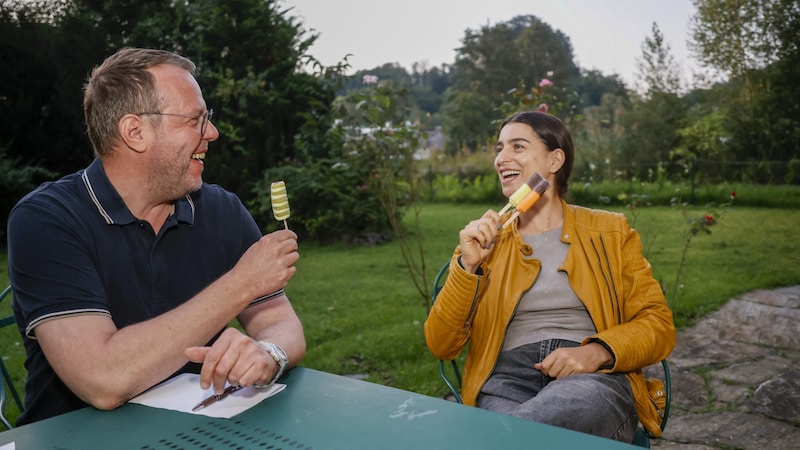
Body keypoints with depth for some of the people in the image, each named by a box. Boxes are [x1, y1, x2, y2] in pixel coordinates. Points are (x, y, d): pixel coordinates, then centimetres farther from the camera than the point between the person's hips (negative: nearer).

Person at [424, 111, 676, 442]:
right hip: (507, 378, 1)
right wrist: (467, 266, -8)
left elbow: (658, 323, 8)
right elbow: (441, 346, 5)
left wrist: (598, 352, -12)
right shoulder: (483, 240, 13)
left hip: (595, 377, 0)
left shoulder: (611, 231, 13)